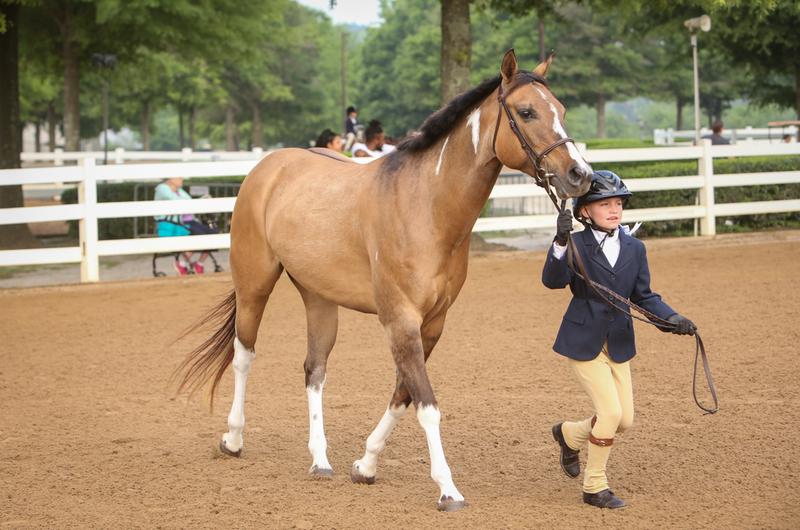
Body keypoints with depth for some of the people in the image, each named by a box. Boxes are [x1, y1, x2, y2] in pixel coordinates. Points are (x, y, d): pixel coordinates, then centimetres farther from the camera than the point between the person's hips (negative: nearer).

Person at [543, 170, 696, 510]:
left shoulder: (634, 248, 3)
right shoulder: (576, 244, -11)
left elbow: (643, 296, 8)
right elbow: (553, 281, -27)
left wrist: (672, 319, -8)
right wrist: (560, 243, -42)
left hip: (619, 343, 6)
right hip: (583, 341, -6)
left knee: (624, 420, 7)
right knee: (610, 412, -11)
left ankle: (569, 434, 36)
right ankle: (594, 487, 6)